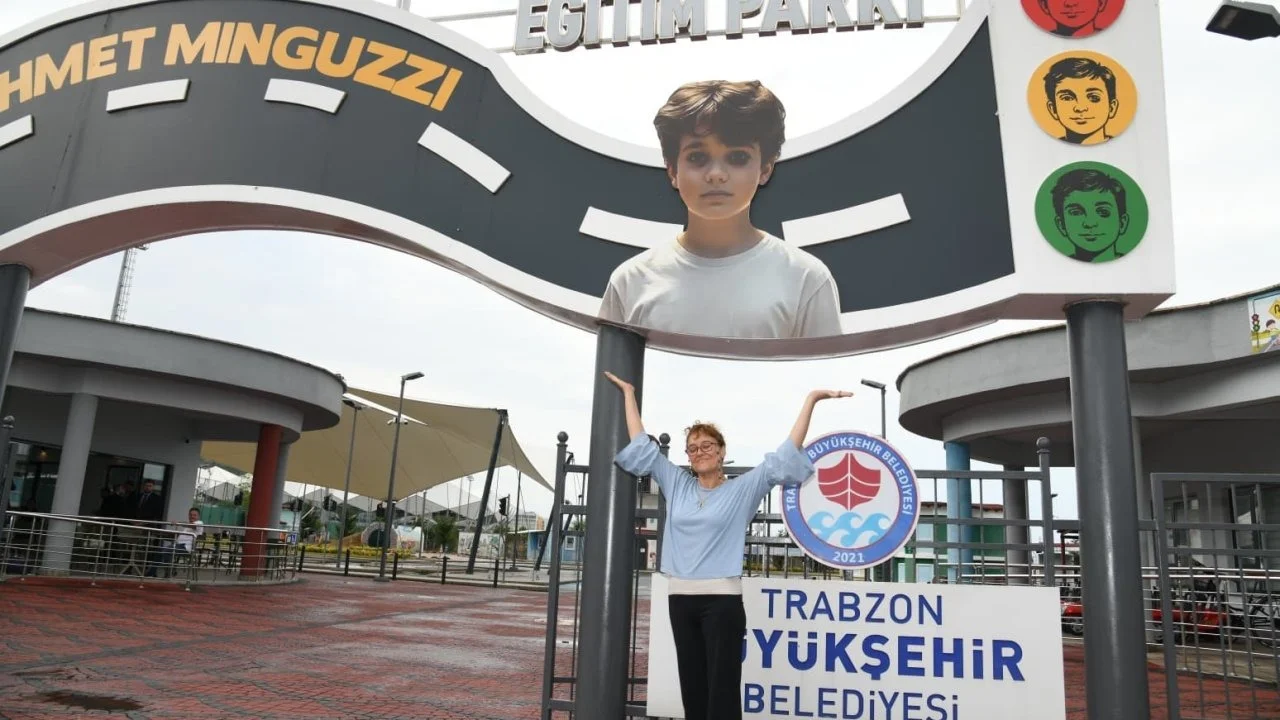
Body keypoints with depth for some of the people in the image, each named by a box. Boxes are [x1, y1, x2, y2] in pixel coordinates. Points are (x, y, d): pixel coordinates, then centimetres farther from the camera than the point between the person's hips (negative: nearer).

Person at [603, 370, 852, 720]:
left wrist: (810, 400, -10)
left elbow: (784, 458, -4)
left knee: (722, 689, -3)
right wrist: (629, 393, 17)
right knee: (692, 687, 11)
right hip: (681, 599, 4)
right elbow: (642, 447, 14)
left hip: (721, 601, -4)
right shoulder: (676, 484, 10)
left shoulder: (742, 489, 1)